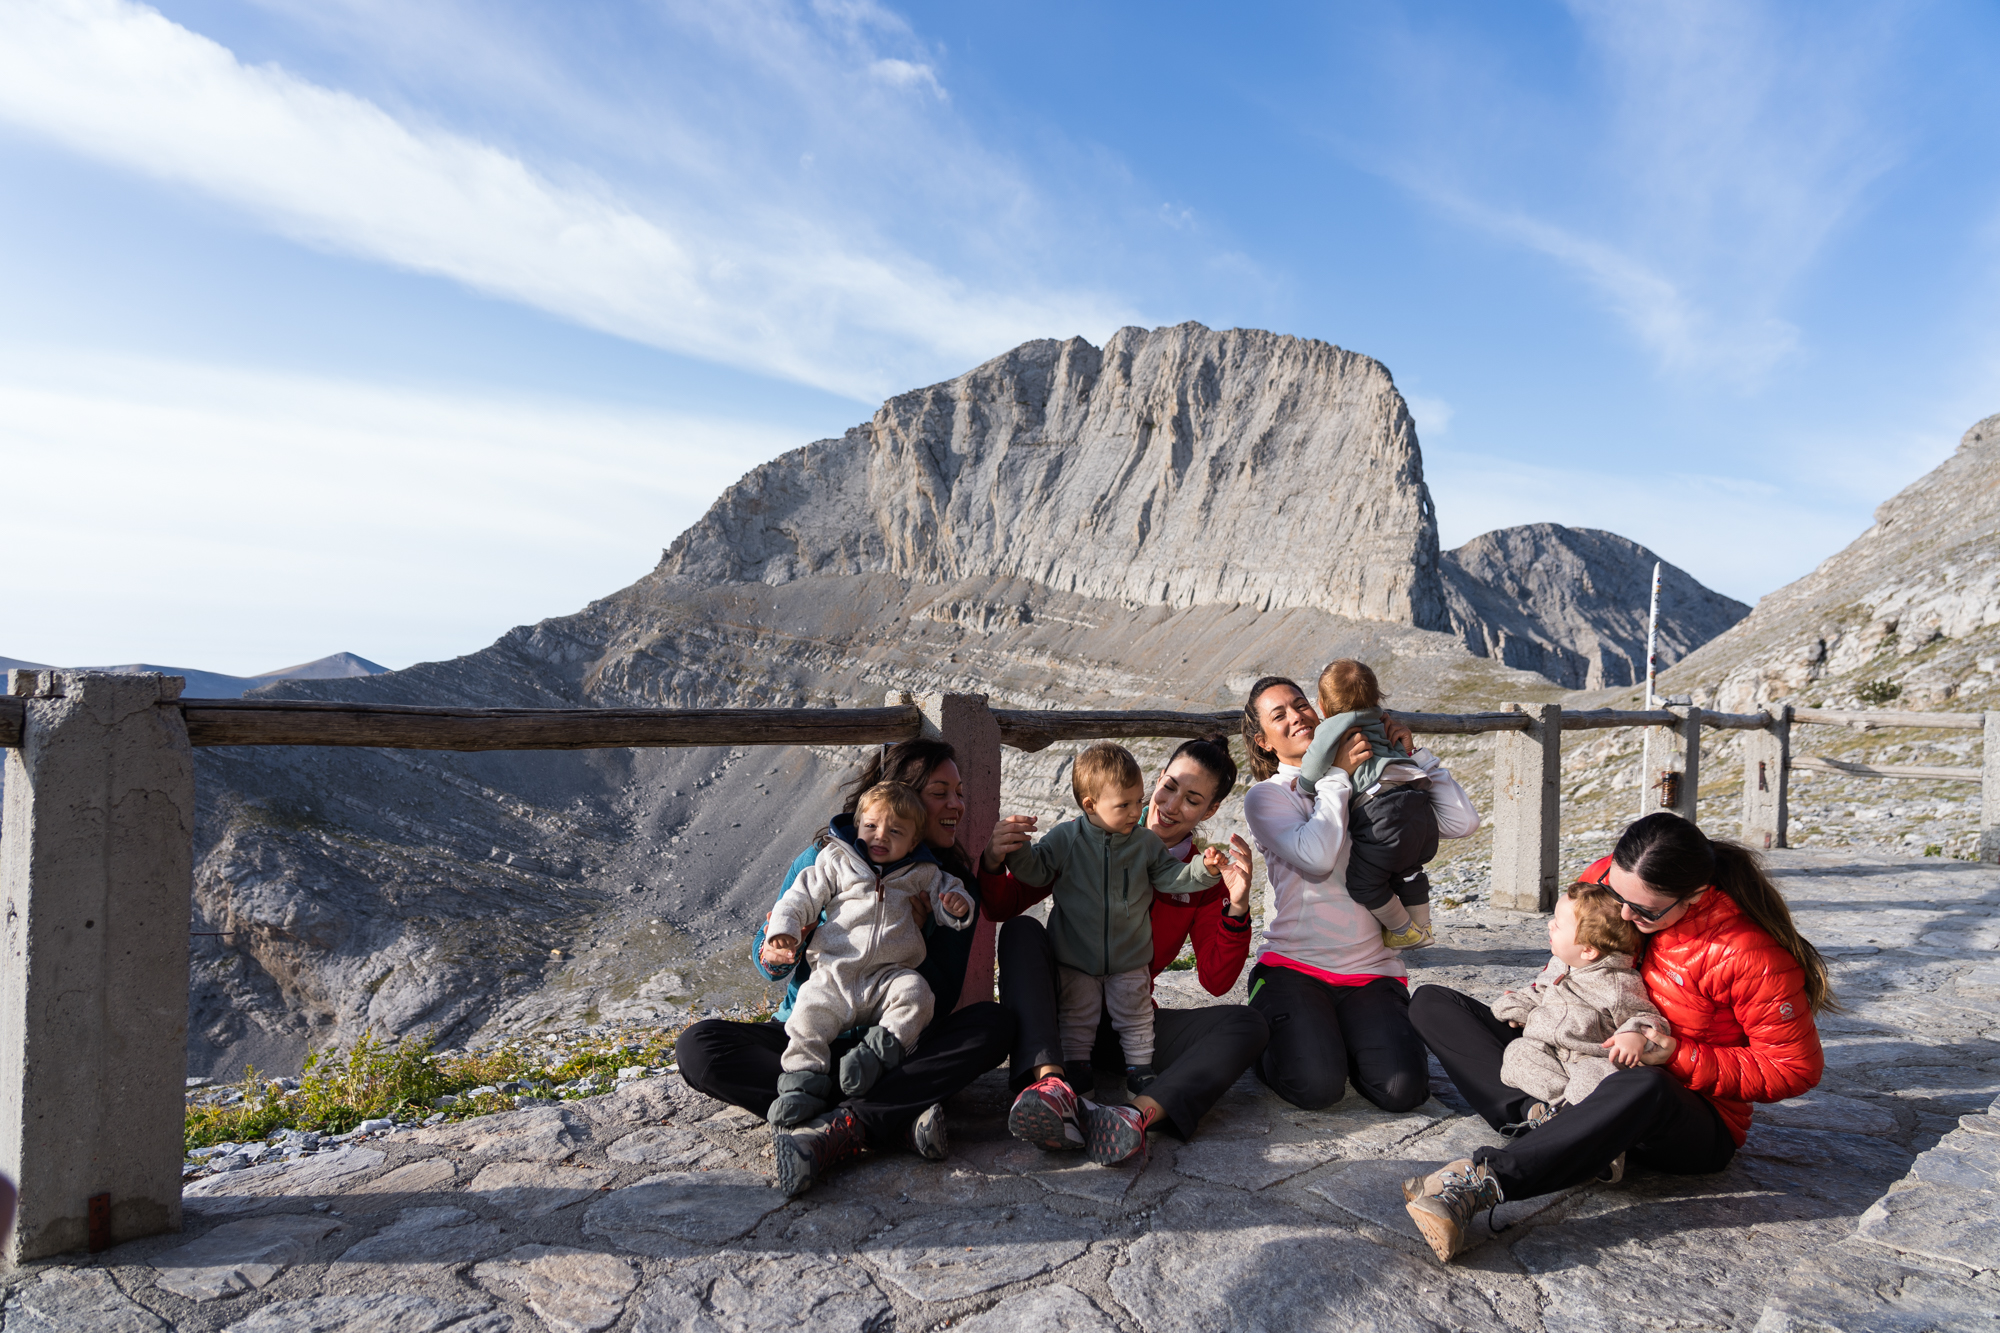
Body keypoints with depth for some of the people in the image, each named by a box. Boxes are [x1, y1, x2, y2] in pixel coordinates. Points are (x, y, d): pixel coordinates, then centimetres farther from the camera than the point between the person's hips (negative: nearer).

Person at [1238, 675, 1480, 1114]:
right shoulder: (1266, 796, 0)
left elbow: (1462, 822, 2)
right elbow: (1316, 857, -20)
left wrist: (1412, 756, 0)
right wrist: (1338, 774, -11)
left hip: (1372, 971, 3)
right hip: (1293, 967, -3)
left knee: (1403, 1089, -20)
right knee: (1316, 1086, -25)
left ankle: (1345, 1039, 14)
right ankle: (1268, 1041, 11)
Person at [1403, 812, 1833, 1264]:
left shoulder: (1748, 953, -20)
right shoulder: (1608, 879, -6)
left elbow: (1795, 1067, -12)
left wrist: (1679, 1057, -22)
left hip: (1693, 1125, -6)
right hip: (1586, 1075, 6)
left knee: (1642, 1088, -46)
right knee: (1432, 1004, -8)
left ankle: (1483, 1181, -43)